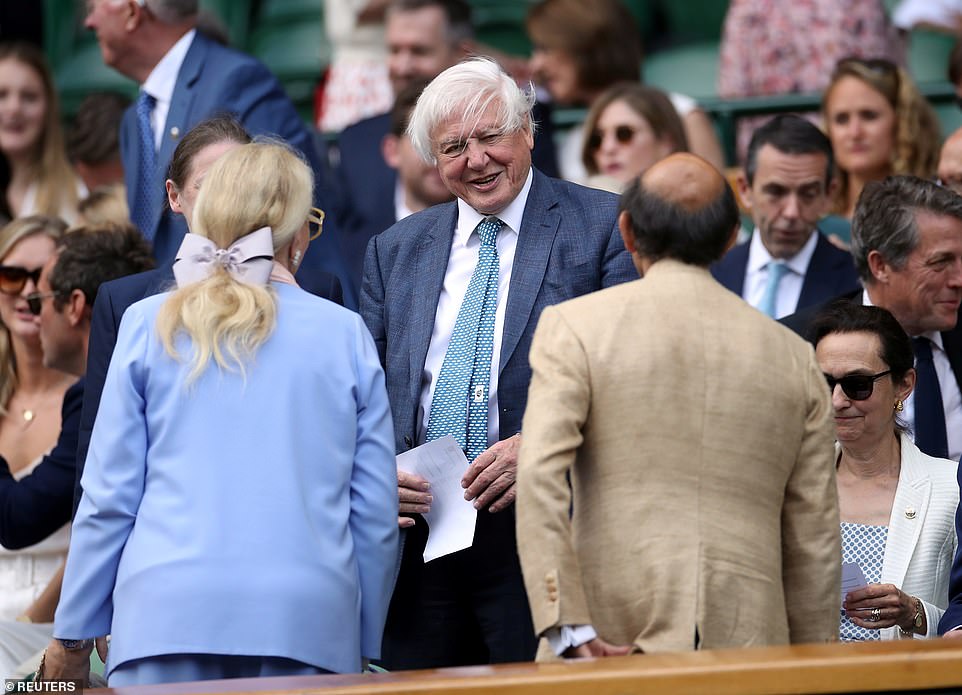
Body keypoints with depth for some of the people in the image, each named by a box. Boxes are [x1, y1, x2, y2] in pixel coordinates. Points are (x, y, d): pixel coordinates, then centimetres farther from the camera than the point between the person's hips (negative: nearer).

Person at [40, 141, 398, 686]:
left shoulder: (150, 325, 7)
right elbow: (375, 511, 9)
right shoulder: (346, 335, 8)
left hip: (168, 617, 0)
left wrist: (74, 637, 14)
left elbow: (109, 496, 7)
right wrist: (365, 645, 18)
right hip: (308, 621, 0)